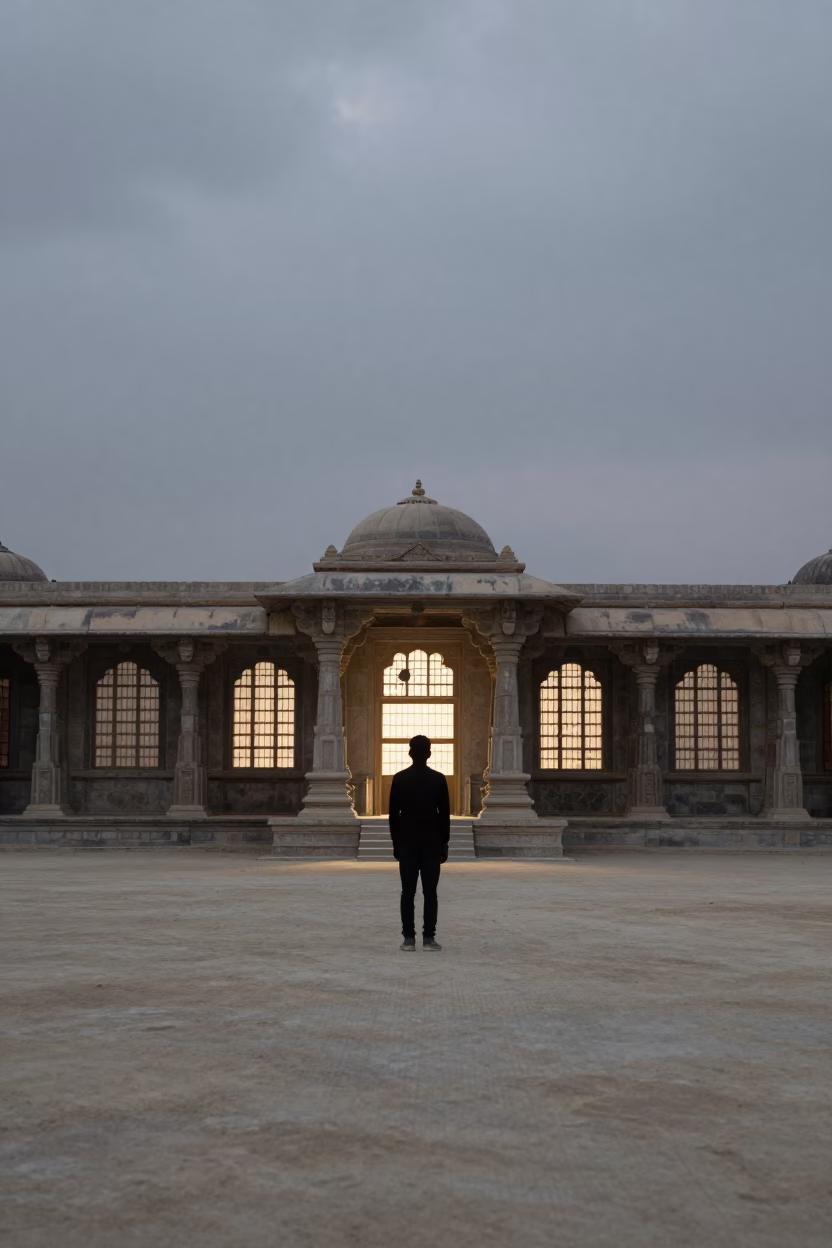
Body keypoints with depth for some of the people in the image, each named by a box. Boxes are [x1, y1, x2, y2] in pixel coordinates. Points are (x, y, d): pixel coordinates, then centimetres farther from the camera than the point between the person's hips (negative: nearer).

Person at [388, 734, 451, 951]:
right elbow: (445, 814, -2)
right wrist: (445, 844, 6)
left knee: (408, 893, 1)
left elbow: (393, 814, 1)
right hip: (432, 843, -1)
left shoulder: (399, 779, -2)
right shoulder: (438, 779, -4)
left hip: (407, 843, 1)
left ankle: (409, 939, -1)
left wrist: (395, 843, 9)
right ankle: (428, 938, -2)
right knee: (430, 893, 1)